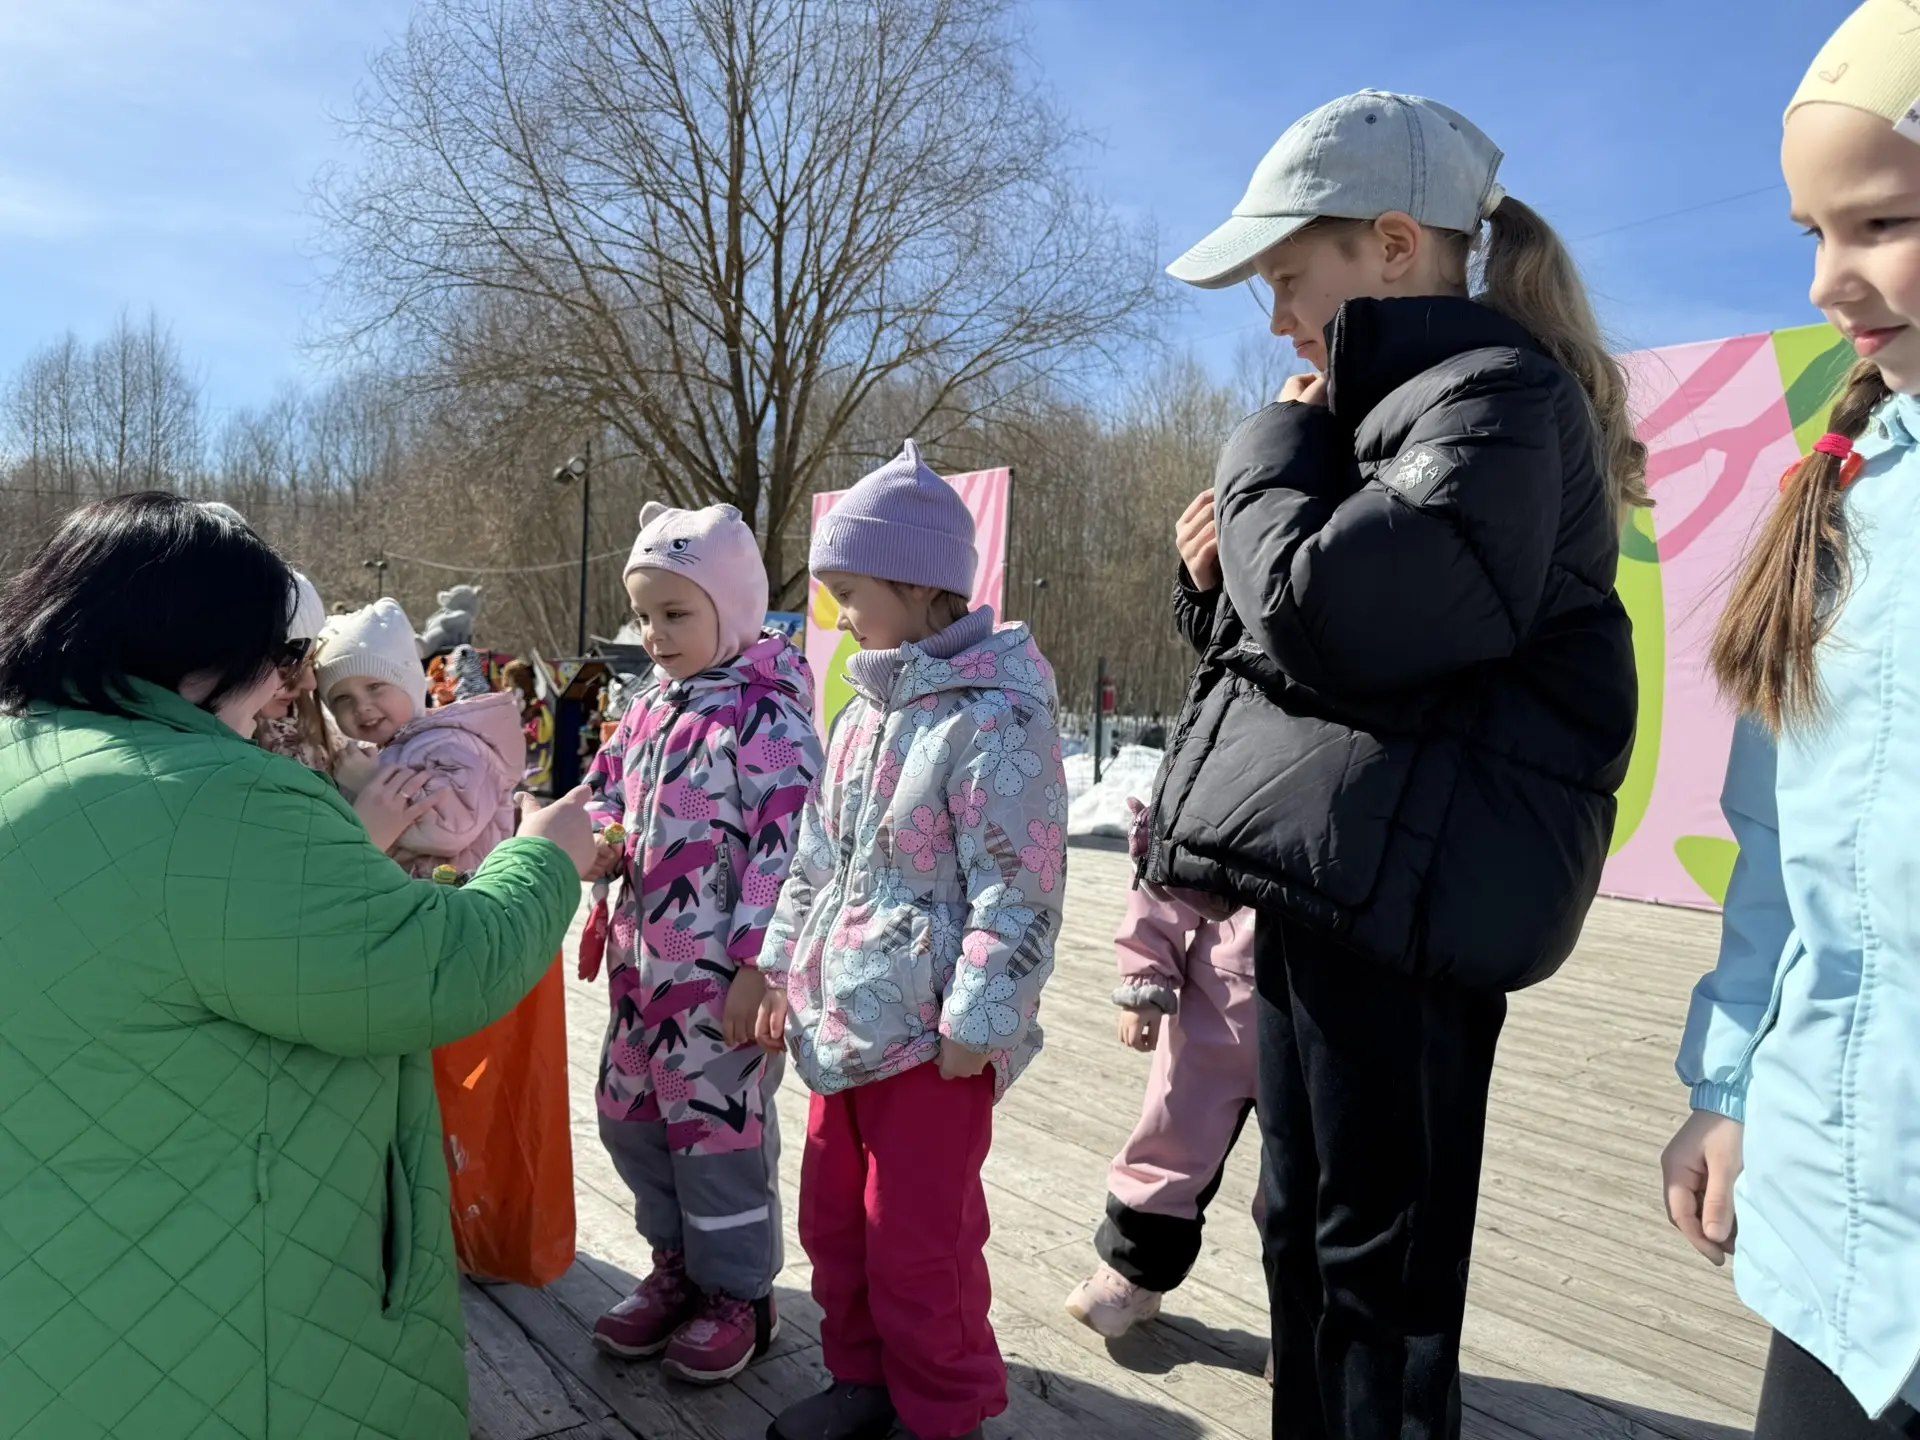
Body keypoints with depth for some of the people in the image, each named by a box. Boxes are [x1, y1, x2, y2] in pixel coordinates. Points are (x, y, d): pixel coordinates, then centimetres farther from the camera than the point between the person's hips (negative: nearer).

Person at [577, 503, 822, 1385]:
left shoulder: (768, 719, -15)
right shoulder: (649, 712, 9)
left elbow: (785, 851, -19)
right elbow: (607, 794, 19)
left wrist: (757, 967, -21)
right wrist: (596, 842, -4)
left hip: (722, 970, -8)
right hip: (644, 961, 9)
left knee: (719, 1127, 5)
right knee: (630, 1116, 18)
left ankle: (739, 1296, 26)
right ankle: (678, 1266, 38)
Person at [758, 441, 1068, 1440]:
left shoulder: (996, 716, -17)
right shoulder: (865, 711, 11)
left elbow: (1015, 889, -20)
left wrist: (976, 1019, -20)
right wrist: (784, 965, 17)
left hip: (929, 1028, -9)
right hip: (844, 1014, 9)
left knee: (917, 1237, 5)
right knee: (832, 1213, 19)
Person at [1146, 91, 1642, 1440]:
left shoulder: (1496, 394, -10)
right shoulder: (1398, 402, 19)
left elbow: (1327, 613, -24)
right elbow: (1272, 641, 23)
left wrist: (1271, 452, -7)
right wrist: (1221, 576, 2)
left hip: (1398, 896, -10)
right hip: (1331, 884, 10)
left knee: (1376, 1268, 2)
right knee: (1307, 1236, 19)